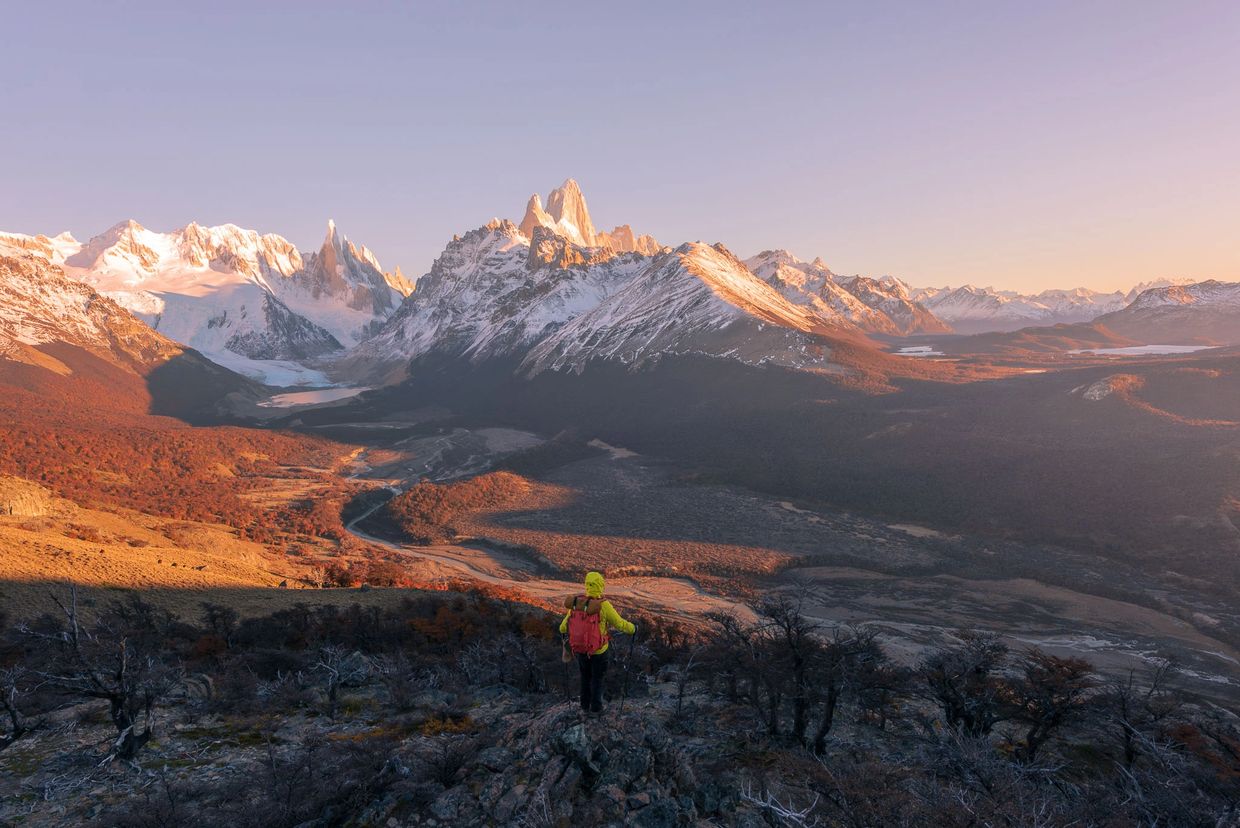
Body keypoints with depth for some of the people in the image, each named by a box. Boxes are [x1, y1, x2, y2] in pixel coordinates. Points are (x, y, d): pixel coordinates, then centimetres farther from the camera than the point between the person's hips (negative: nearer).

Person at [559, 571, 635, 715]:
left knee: (585, 677, 25)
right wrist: (633, 628, 4)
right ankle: (595, 707, 31)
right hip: (598, 650, -4)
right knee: (597, 678, 19)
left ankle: (585, 706, 37)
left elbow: (565, 625, 0)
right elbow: (620, 624, -16)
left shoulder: (576, 602, -13)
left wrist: (562, 630, 25)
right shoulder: (603, 605, -27)